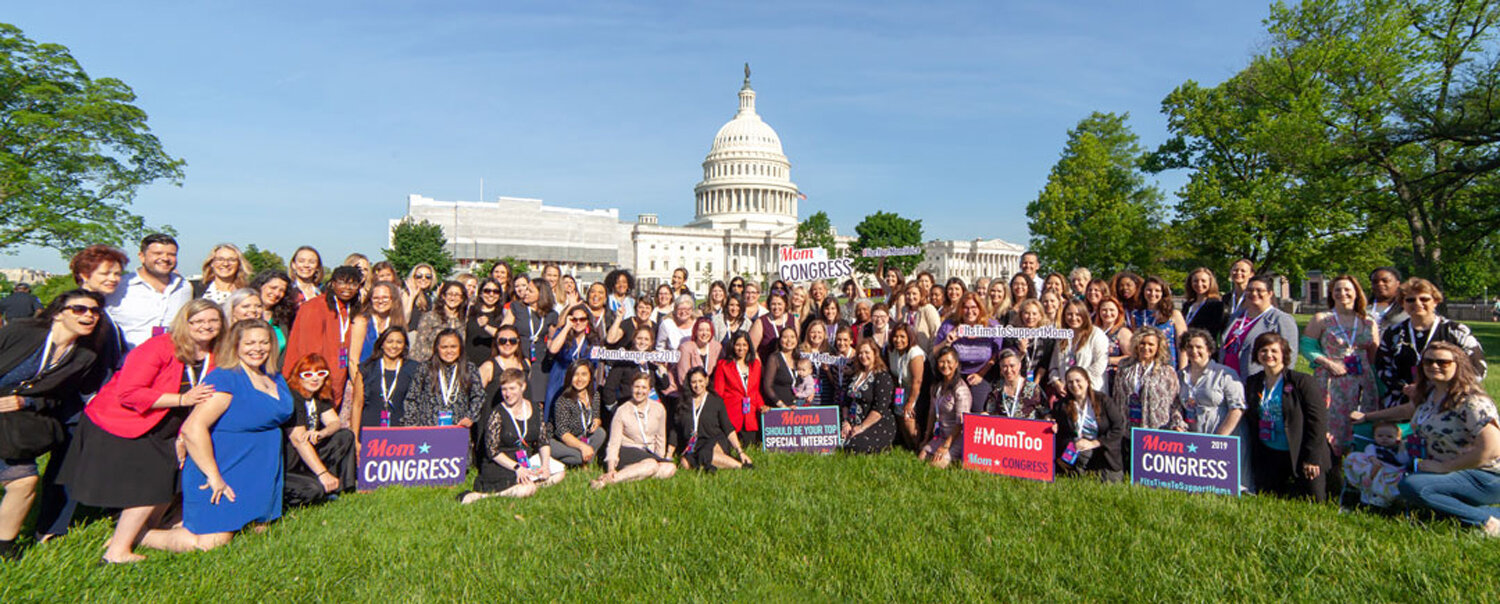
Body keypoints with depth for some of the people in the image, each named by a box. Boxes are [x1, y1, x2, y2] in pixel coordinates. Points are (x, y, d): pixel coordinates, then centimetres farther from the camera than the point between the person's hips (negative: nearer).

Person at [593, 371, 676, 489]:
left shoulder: (658, 409, 4)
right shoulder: (622, 411, -6)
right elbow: (614, 443, -8)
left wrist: (660, 460, 10)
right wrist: (611, 468, -20)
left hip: (649, 453, 5)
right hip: (626, 452, -5)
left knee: (670, 468, -27)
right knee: (651, 465, -36)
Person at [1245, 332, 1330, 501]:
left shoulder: (1303, 381, -7)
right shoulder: (1252, 383, 6)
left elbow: (1318, 422, -9)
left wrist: (1312, 459, -13)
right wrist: (1255, 458, 7)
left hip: (1300, 455, -4)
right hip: (1268, 456, 4)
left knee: (1313, 500, -2)